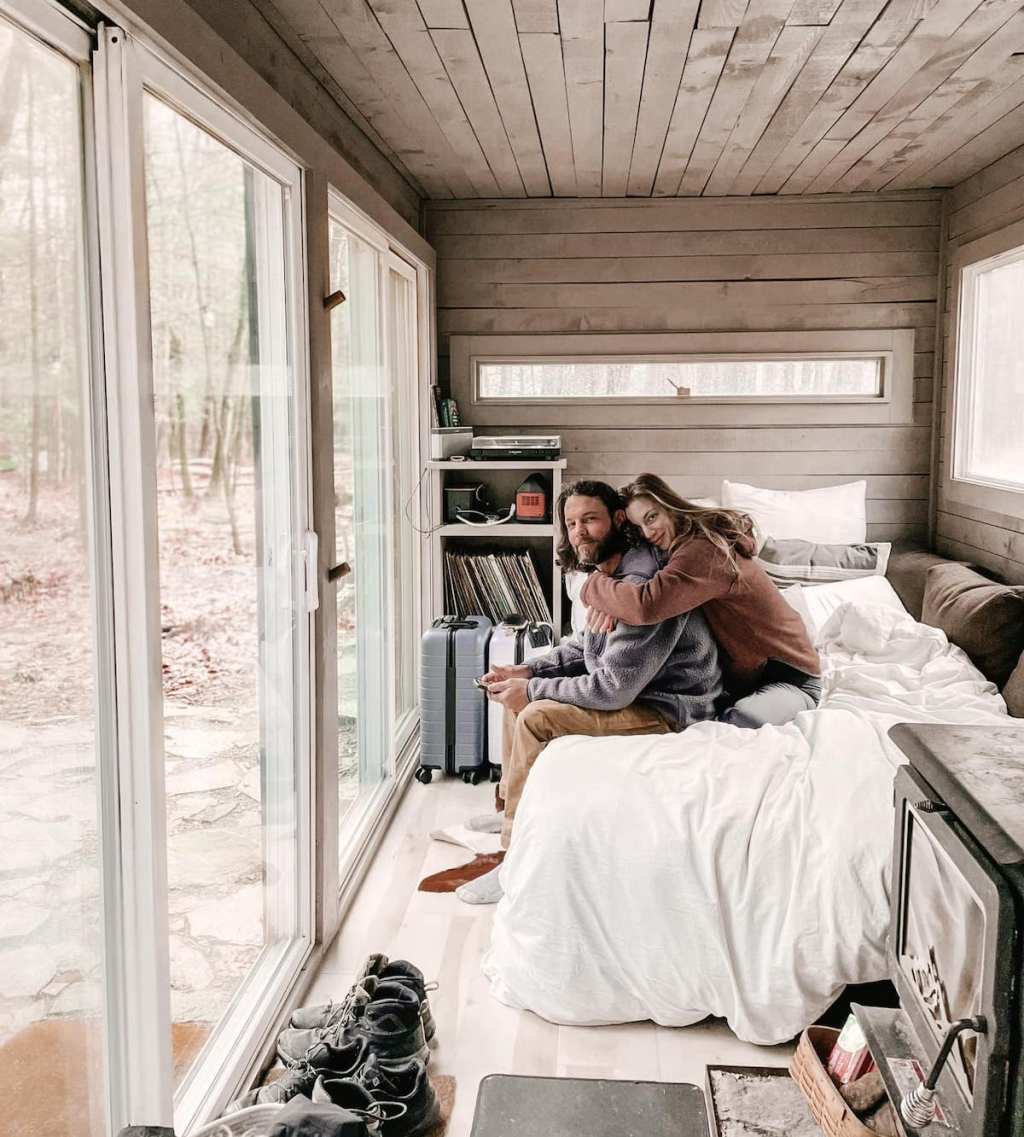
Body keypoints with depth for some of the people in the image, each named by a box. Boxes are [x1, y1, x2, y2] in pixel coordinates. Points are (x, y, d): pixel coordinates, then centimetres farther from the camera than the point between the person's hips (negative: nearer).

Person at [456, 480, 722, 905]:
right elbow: (588, 647, 19)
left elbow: (613, 690, -28)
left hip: (668, 710, -11)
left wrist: (532, 690, -18)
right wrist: (528, 670, 4)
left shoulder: (642, 587, -27)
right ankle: (510, 809, 19)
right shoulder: (607, 575, 6)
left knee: (536, 717, -23)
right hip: (630, 690, 11)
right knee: (517, 694, 10)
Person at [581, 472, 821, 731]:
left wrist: (593, 586, -22)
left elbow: (646, 605, -41)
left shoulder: (704, 550, -27)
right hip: (743, 676, 9)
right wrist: (609, 603, -18)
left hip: (790, 678, -9)